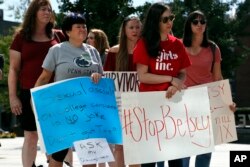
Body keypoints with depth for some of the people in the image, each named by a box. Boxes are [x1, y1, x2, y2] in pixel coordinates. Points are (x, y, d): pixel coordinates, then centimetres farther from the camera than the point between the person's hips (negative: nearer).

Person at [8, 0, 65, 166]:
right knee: (31, 135, 2)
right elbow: (14, 68, 4)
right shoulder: (22, 36, 5)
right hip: (29, 93, -1)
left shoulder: (58, 36, 8)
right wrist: (13, 96, -3)